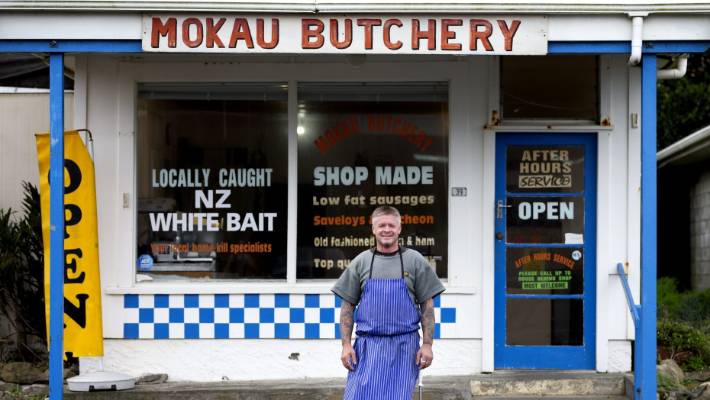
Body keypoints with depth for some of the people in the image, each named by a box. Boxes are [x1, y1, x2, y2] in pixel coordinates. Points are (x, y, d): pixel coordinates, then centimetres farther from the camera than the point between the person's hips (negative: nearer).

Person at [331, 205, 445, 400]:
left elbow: (427, 306, 4)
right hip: (367, 345, 1)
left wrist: (427, 344, -2)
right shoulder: (360, 262, 7)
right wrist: (346, 344, 0)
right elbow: (348, 307, 8)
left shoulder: (415, 261, 5)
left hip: (403, 346, -1)